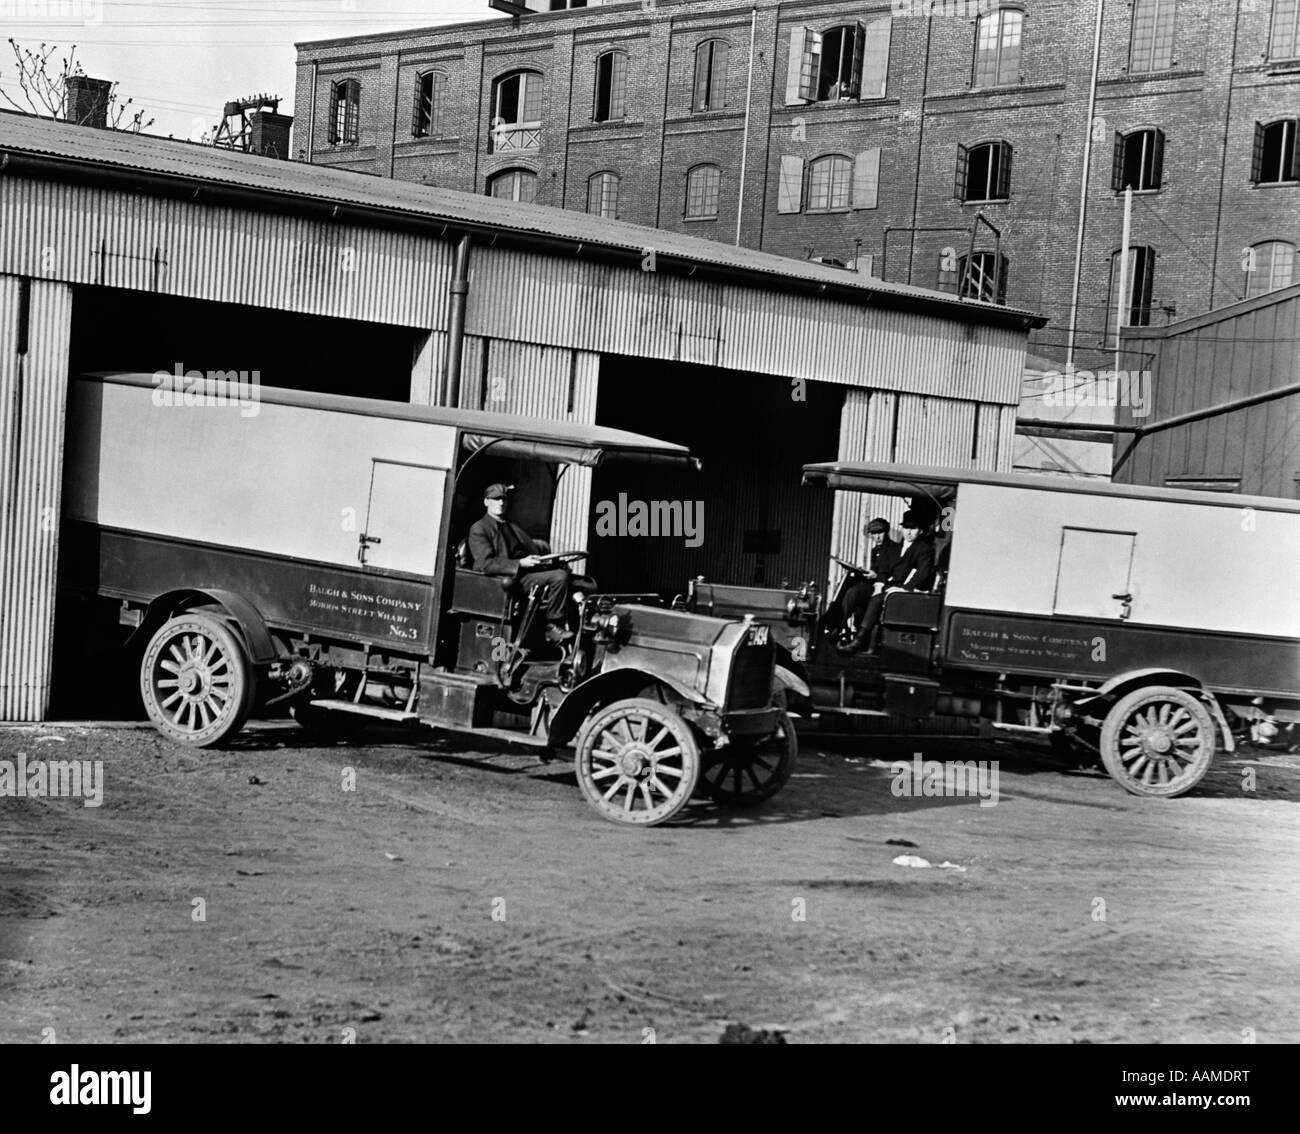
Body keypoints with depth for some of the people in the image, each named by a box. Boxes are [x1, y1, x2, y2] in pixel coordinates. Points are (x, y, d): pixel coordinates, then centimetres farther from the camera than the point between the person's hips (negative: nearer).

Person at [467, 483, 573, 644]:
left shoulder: (514, 528, 28)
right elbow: (486, 564, -12)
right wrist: (520, 563, -21)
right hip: (504, 580, -7)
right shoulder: (479, 529, 3)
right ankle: (552, 626, -20)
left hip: (525, 574, 7)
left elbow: (535, 551, 20)